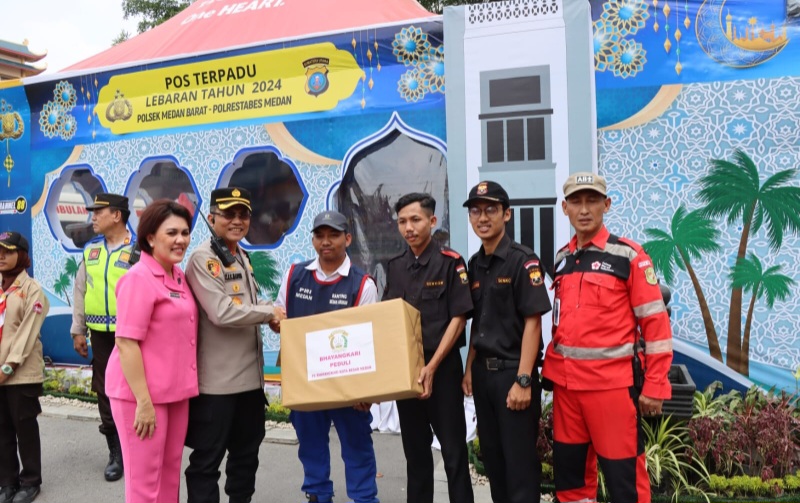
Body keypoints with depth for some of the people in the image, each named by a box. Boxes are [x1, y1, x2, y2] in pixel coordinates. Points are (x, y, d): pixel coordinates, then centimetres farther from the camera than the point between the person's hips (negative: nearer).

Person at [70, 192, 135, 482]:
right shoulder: (91, 250, 8)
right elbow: (80, 292, 12)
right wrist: (77, 330, 10)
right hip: (100, 334, 5)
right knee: (105, 393, 11)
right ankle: (116, 453, 24)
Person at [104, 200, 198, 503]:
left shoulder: (179, 275, 8)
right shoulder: (139, 278, -16)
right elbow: (126, 343, -20)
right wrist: (143, 401, -21)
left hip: (176, 390, 8)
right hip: (143, 393, -8)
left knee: (170, 472, 18)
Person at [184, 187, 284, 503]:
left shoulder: (243, 257, 12)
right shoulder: (203, 259, -14)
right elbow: (222, 313, -23)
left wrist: (270, 316, 0)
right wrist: (270, 313, -12)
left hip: (250, 374, 9)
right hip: (217, 379, -8)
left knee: (247, 452, 21)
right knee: (208, 458, 5)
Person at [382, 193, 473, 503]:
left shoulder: (450, 262, -7)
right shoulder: (395, 267, 8)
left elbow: (458, 319, -11)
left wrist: (431, 367, -17)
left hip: (443, 367, -5)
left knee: (453, 449, 3)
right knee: (415, 449, 15)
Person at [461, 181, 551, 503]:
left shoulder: (523, 261, -11)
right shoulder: (475, 264, 9)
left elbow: (532, 322, -15)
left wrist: (523, 380, -18)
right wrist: (470, 368, 11)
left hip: (512, 371, -6)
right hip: (483, 371, 7)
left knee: (520, 459, 3)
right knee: (492, 455, 16)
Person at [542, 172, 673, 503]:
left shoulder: (629, 255, -7)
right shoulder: (561, 259, 10)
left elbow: (655, 322, -8)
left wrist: (654, 385, -10)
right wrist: (551, 368, 13)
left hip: (612, 382, -6)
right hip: (565, 382, 6)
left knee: (624, 476, 2)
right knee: (569, 470, 15)